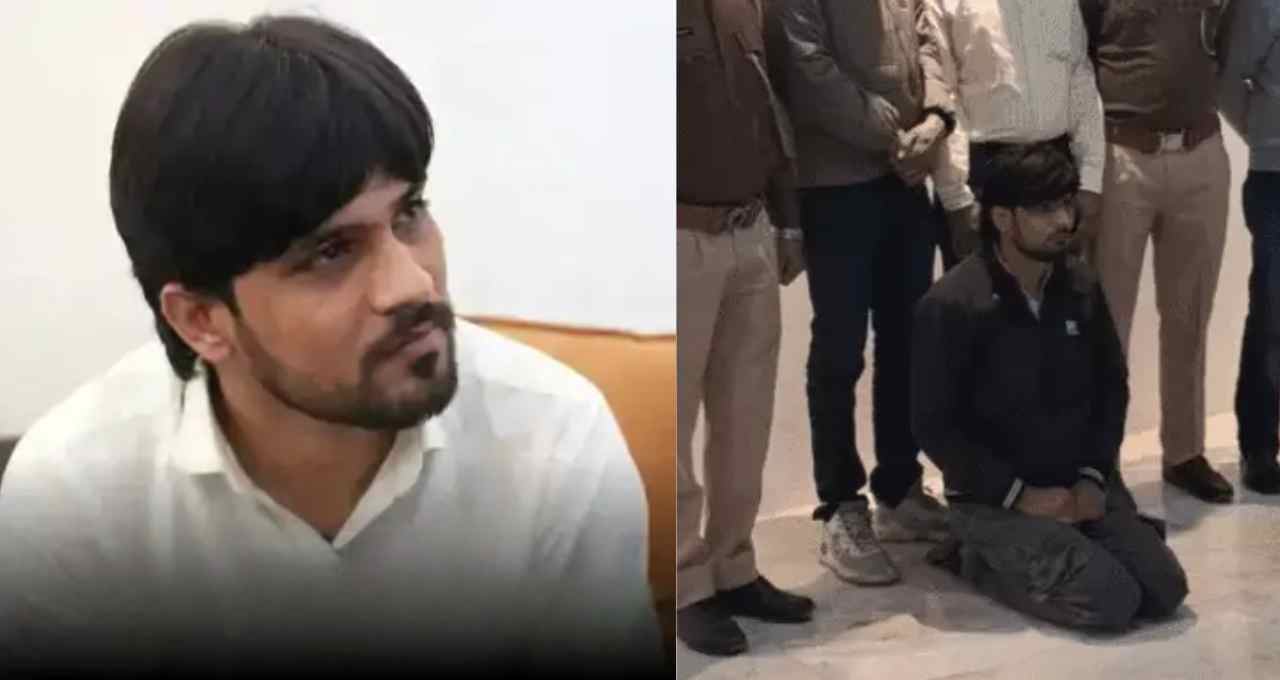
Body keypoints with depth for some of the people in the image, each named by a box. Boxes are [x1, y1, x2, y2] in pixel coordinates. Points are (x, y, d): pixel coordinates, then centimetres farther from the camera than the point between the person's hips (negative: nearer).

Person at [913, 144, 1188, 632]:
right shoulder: (951, 305, -17)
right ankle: (979, 558, 3)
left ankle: (1062, 538, 15)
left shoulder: (1083, 289, 3)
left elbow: (1112, 387, 11)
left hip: (1079, 483, 6)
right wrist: (1018, 495, -17)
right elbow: (933, 426, -15)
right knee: (1112, 600, -19)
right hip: (992, 497, -6)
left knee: (1164, 591, -8)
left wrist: (1093, 477, -4)